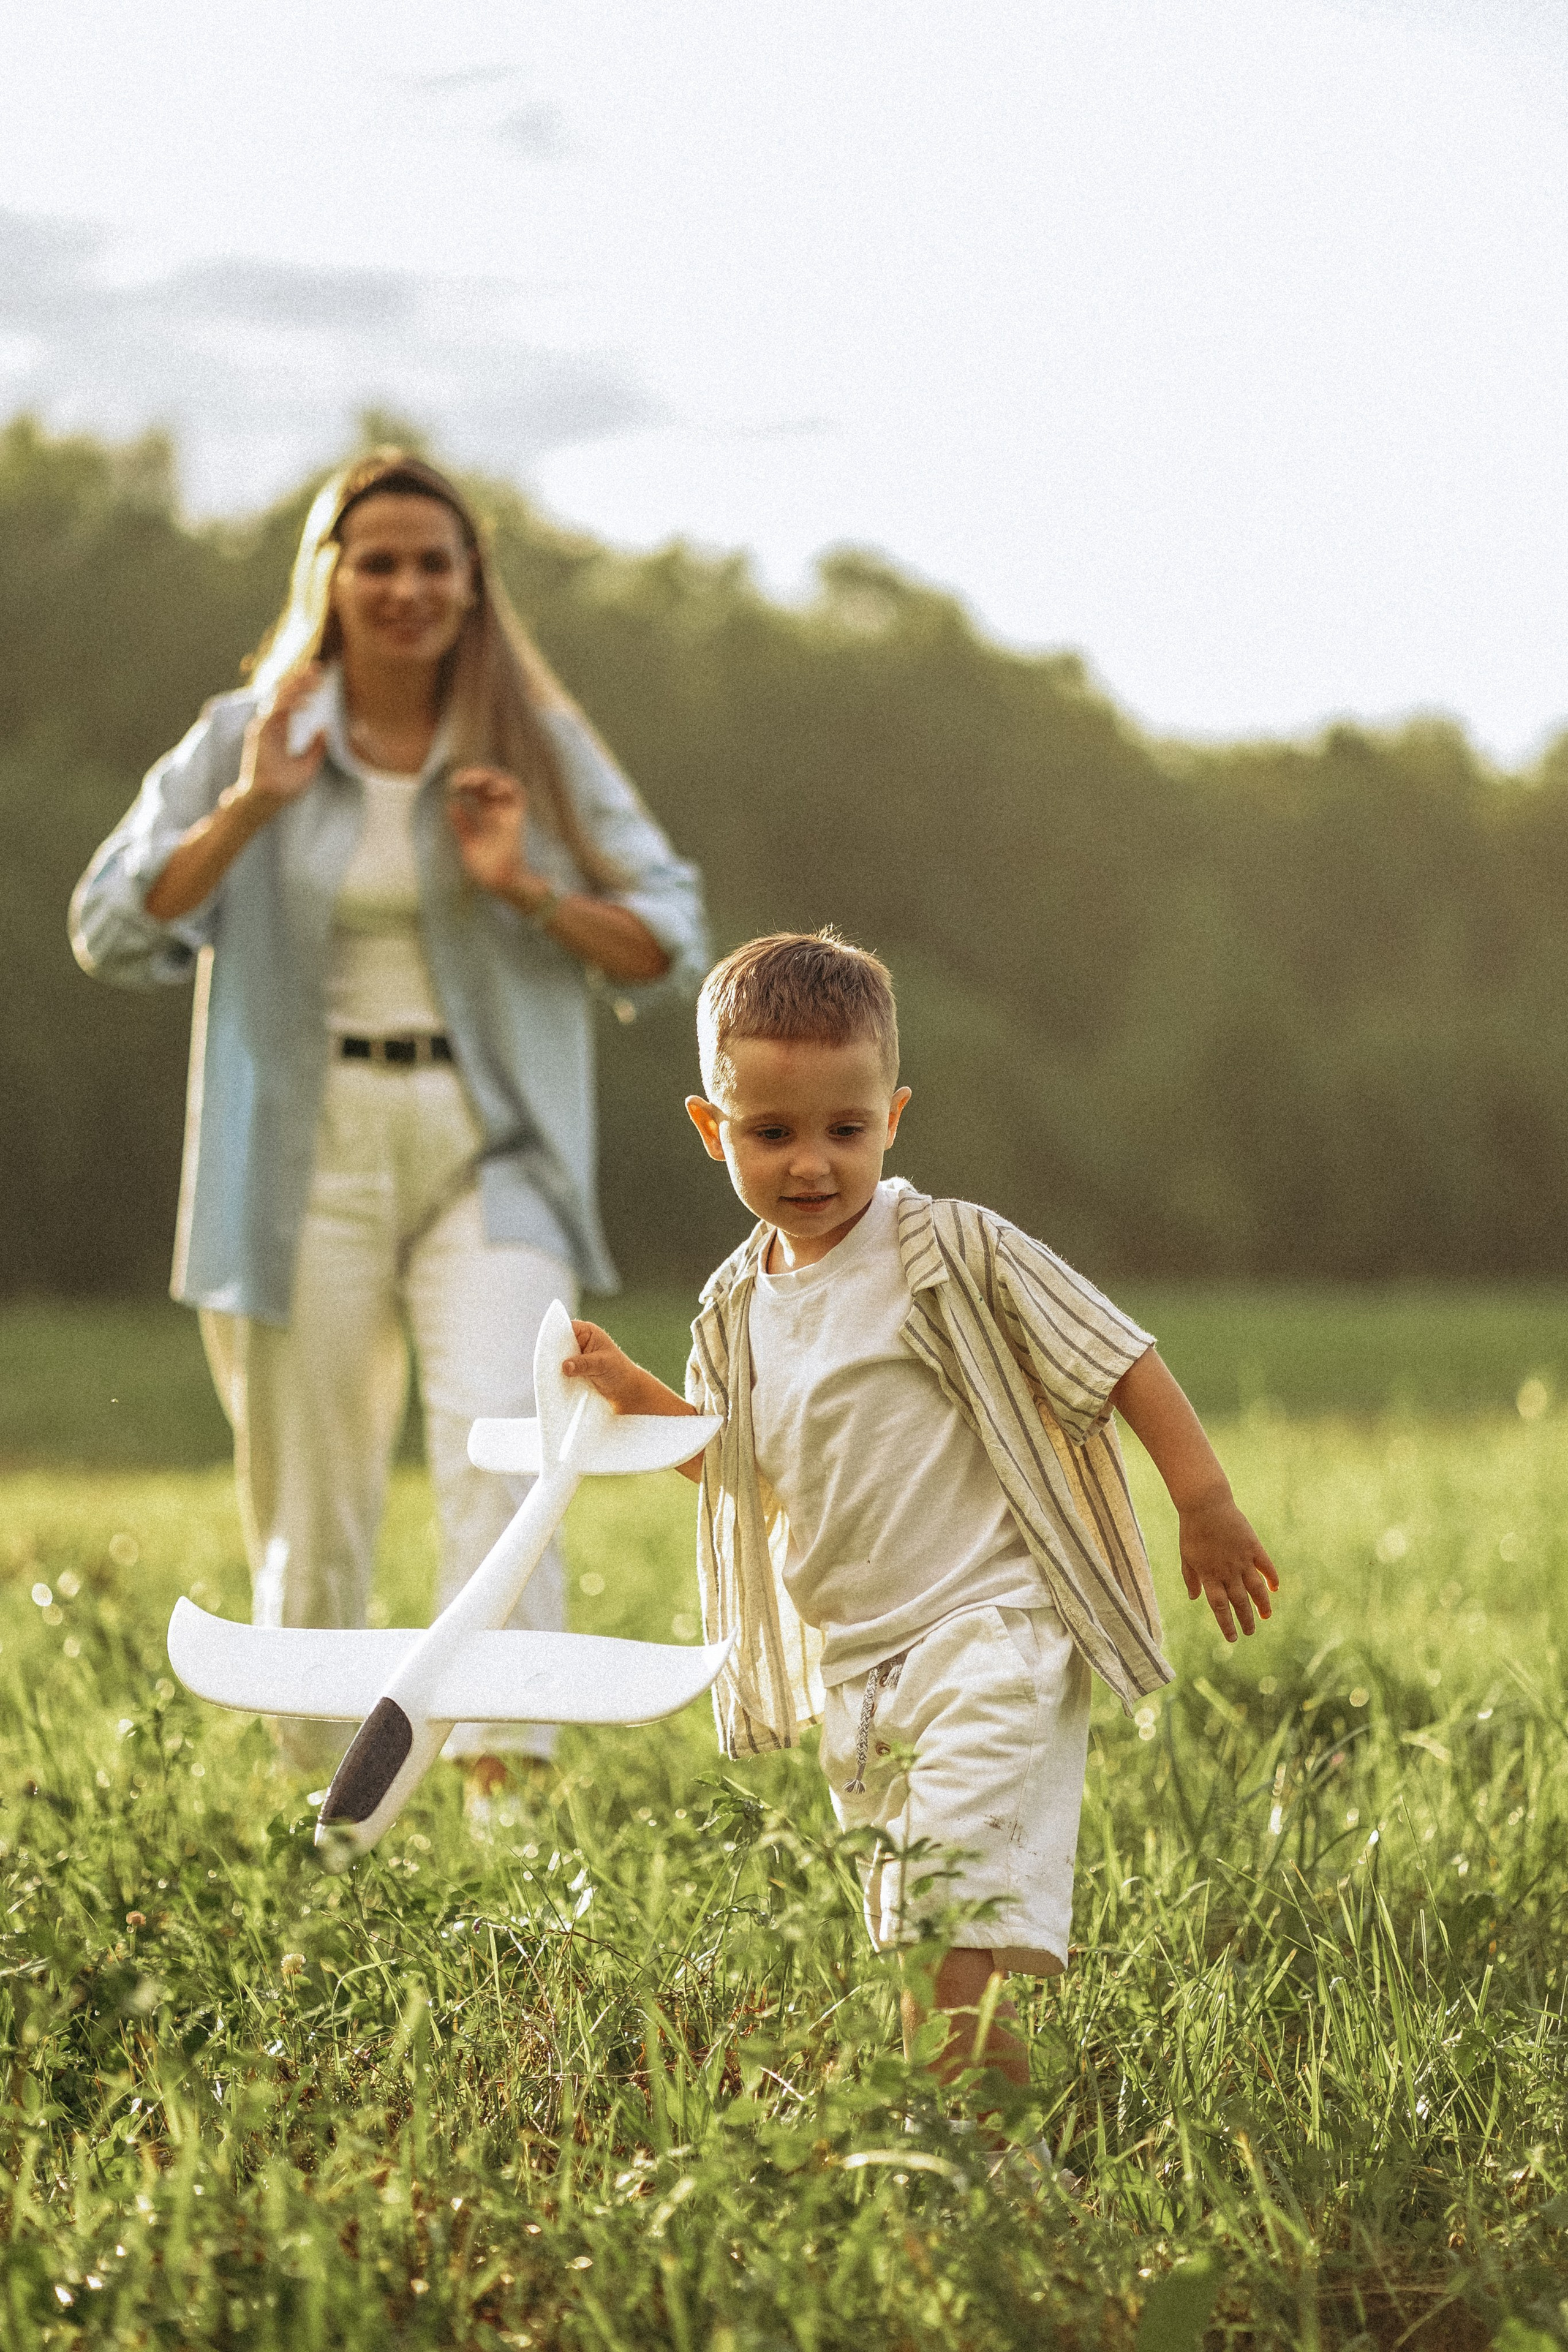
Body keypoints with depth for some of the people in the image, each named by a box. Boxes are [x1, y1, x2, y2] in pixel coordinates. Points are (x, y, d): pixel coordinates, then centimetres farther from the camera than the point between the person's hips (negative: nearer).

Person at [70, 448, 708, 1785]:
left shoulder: (539, 749, 5)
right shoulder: (247, 741, 5)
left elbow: (670, 945, 4)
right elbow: (114, 936, -2)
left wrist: (531, 889, -12)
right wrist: (249, 809, -13)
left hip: (491, 1157, 0)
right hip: (307, 1164, 1)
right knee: (311, 1508, 6)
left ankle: (505, 1762, -26)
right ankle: (324, 1782, 24)